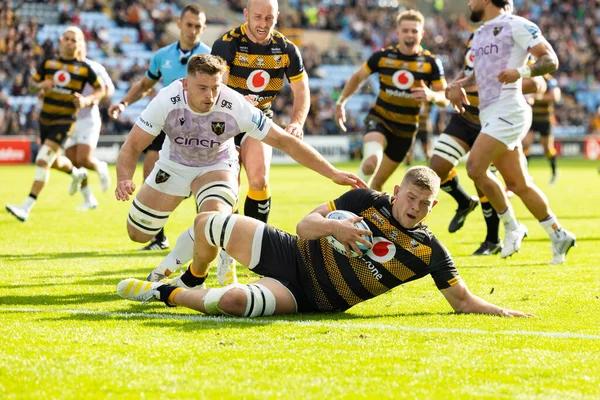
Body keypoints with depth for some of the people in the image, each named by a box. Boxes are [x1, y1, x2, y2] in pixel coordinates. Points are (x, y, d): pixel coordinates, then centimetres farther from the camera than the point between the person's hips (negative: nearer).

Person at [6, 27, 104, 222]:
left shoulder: (84, 68, -4)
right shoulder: (48, 63, 3)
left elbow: (100, 89, 6)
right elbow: (34, 81, 13)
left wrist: (87, 100, -14)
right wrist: (41, 85, -11)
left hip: (65, 120, -5)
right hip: (45, 117, 5)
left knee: (43, 161, -18)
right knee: (54, 162, 22)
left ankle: (26, 207, -20)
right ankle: (77, 173, 58)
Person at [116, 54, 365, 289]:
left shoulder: (236, 107, -32)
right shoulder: (167, 101, -30)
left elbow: (284, 141, -25)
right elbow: (132, 146, -23)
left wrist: (332, 173, -26)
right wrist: (124, 180, -44)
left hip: (216, 166, -2)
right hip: (173, 166, 2)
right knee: (138, 234, 6)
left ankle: (164, 272, -10)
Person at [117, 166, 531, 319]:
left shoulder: (429, 252, -6)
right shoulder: (366, 201, -2)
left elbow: (462, 299, -3)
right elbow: (305, 225, -2)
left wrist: (502, 312, -20)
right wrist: (333, 226, -24)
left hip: (305, 299, -3)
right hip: (290, 253, 3)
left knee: (232, 300, -33)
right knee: (207, 222, 1)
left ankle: (170, 294, -4)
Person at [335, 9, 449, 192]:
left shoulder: (430, 63, -7)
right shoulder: (383, 57, -6)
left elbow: (445, 99, -8)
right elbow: (358, 77, 11)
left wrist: (432, 95, -31)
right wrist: (341, 102, 7)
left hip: (405, 129, 1)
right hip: (379, 120, -1)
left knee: (377, 182, 8)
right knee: (371, 162, -32)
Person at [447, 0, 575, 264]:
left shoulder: (515, 25, -7)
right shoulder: (479, 34, 19)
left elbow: (551, 60, -11)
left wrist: (521, 71, -28)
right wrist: (460, 84, 15)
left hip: (507, 110, -9)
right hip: (489, 113, 9)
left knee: (475, 168, -16)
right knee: (518, 184, 7)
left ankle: (512, 228, -2)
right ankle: (559, 236, 15)